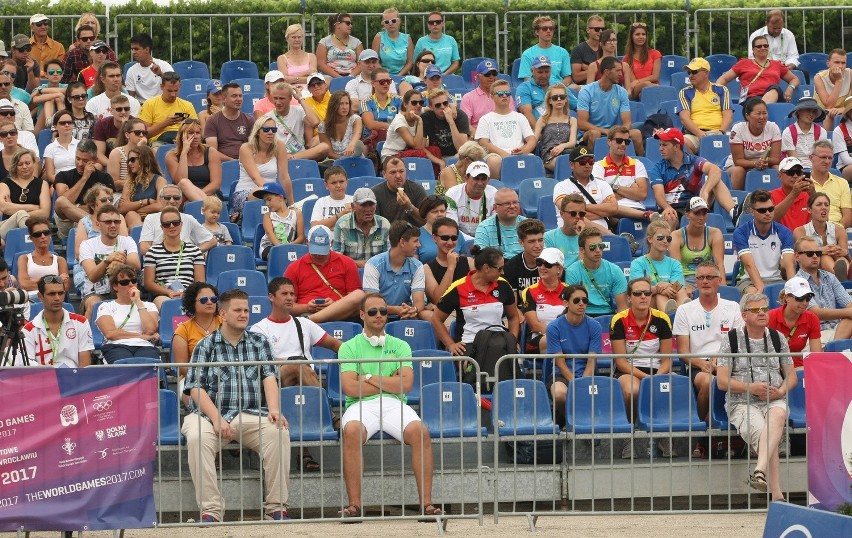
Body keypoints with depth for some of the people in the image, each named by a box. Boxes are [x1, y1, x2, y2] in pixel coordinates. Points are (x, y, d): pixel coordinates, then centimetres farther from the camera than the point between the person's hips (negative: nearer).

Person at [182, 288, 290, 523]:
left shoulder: (259, 342, 18)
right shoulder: (206, 346, 11)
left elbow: (269, 377, 5)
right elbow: (196, 388, 0)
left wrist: (274, 409, -15)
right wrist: (217, 419, -16)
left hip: (252, 415, 1)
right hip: (211, 413, -1)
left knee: (278, 432, -30)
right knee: (197, 437, -35)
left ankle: (275, 508, -23)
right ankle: (211, 510, -32)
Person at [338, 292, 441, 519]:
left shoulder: (400, 346, 19)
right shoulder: (349, 347, 13)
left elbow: (406, 384, 2)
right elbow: (350, 387, -3)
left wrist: (369, 377, 0)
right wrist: (389, 382, 3)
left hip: (394, 404, 2)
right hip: (361, 405, -2)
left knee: (420, 431, -30)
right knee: (352, 430, -37)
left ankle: (426, 502, -28)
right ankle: (354, 505, -34)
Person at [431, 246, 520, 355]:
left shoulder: (502, 286, 8)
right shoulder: (458, 289, -3)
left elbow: (513, 317, 22)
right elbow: (436, 319, 7)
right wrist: (451, 345, 0)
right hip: (468, 345, -4)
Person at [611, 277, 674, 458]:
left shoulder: (661, 319, 2)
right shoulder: (619, 321, -5)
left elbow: (666, 359, 2)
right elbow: (620, 360, -7)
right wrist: (645, 377, -19)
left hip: (657, 370, 2)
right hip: (628, 371, -2)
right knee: (631, 390, -38)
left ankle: (663, 436, -7)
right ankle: (628, 436, -15)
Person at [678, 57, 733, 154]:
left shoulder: (721, 90, 16)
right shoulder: (684, 93, 14)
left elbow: (728, 115, 8)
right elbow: (684, 117, 1)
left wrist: (721, 131, -14)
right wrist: (699, 133, -17)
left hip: (717, 133, 0)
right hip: (694, 134, 0)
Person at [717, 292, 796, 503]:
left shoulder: (778, 339, 16)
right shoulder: (732, 340, 6)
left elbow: (792, 376, 17)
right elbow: (722, 381, 1)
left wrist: (780, 391, -5)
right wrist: (751, 387, -13)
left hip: (775, 401, 2)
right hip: (742, 404, -2)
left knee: (777, 416, -36)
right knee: (764, 432, -32)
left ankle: (760, 471, -54)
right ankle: (777, 495, -43)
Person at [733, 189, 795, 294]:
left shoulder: (784, 232, 4)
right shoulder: (741, 233, -4)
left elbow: (789, 265, -8)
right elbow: (749, 265, -16)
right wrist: (760, 287, -34)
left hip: (776, 279, 2)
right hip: (749, 280, -2)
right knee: (753, 293, -37)